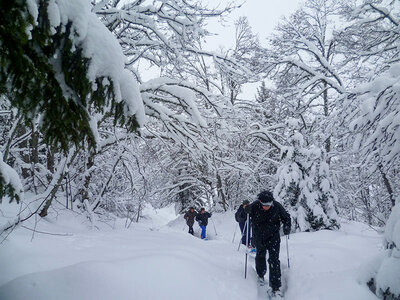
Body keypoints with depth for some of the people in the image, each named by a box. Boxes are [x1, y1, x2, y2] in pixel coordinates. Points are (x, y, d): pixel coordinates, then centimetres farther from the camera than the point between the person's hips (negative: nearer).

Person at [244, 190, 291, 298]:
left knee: (274, 260, -8)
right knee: (260, 256, 20)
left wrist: (287, 227, -20)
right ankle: (261, 275, 48)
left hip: (273, 237, -1)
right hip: (259, 237, 1)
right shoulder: (254, 206, -22)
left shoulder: (277, 206, -21)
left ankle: (276, 287, 0)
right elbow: (246, 211, 0)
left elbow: (286, 217, -4)